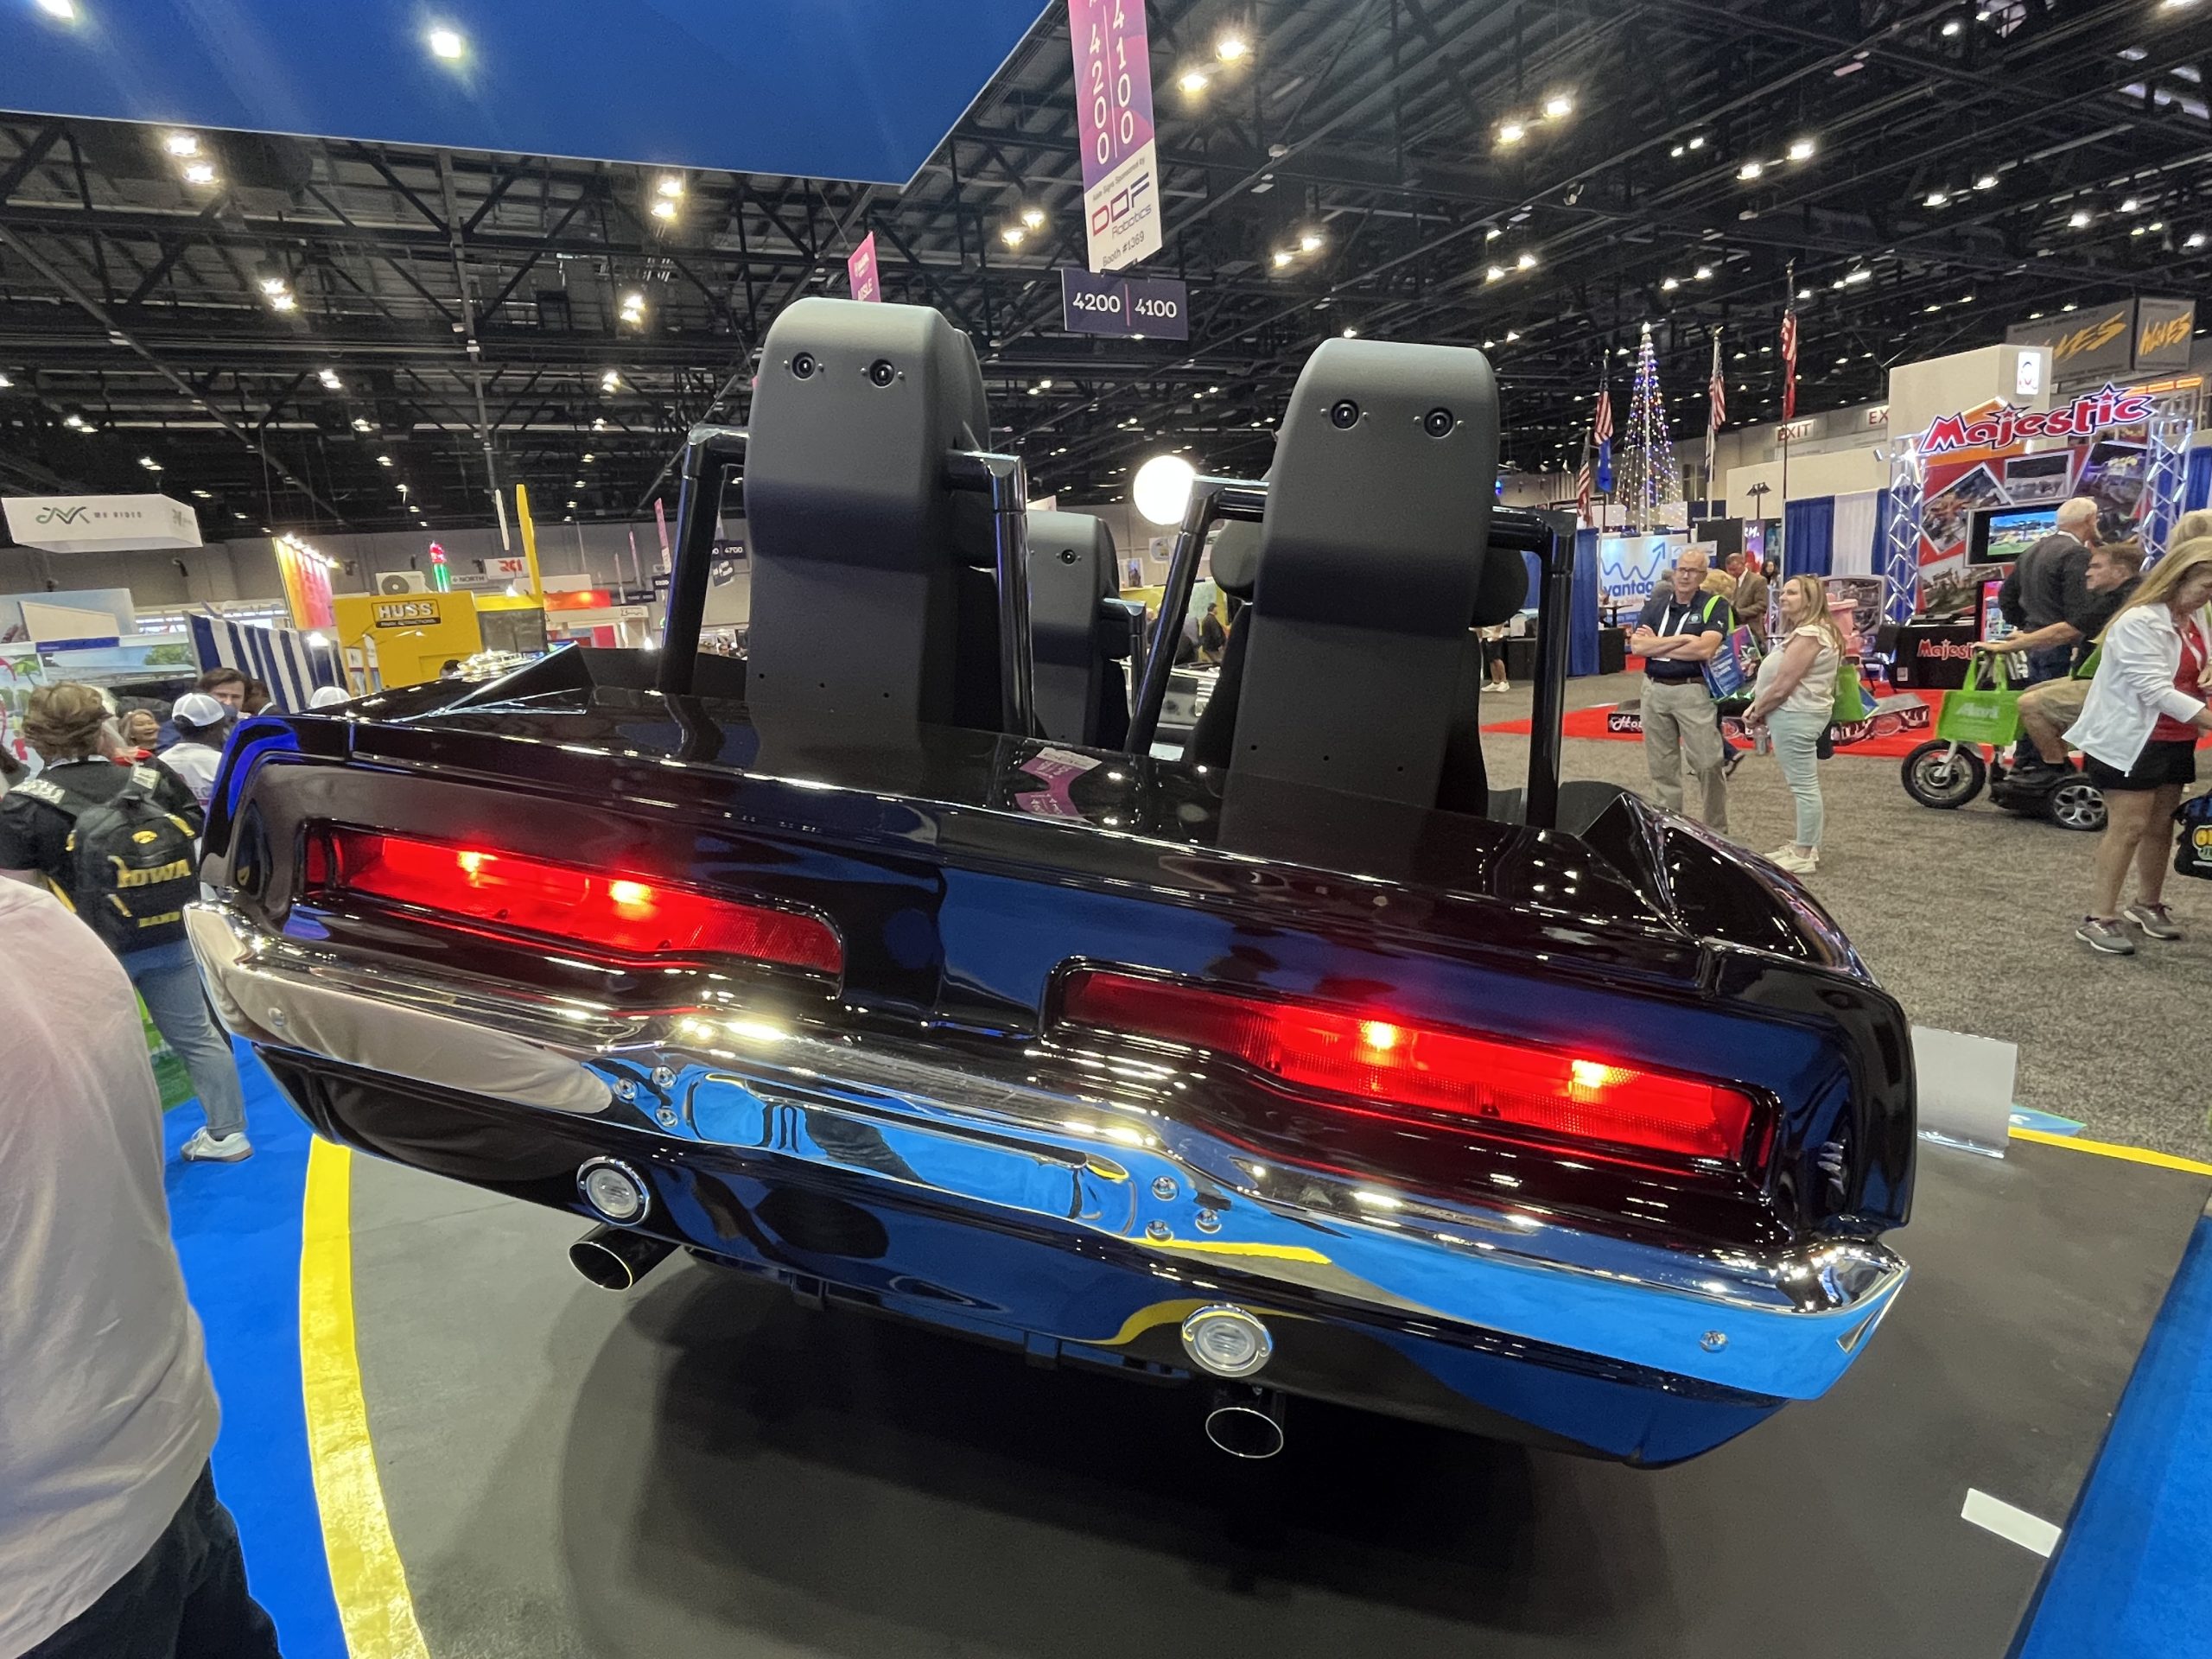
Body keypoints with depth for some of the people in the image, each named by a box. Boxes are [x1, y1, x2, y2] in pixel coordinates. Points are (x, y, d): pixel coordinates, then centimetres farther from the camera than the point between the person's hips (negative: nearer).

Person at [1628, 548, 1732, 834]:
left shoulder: (1715, 605, -4)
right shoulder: (1655, 604, 8)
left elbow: (1704, 649, -19)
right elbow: (1637, 645, -6)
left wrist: (1656, 645, -9)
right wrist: (1681, 639, -13)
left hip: (1694, 692, -4)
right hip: (1655, 691, 4)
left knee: (1708, 765, -3)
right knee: (1661, 766, 12)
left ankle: (1717, 830, 10)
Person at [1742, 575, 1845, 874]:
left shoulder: (1809, 635, -18)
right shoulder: (1801, 631, 17)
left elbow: (1784, 685, -20)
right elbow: (1777, 677, 19)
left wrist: (1757, 713, -8)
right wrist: (1759, 706, 8)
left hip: (1795, 716, -11)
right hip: (1794, 714, 11)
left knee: (1803, 785, -3)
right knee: (1803, 784, 16)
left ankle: (1804, 855, 3)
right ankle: (1805, 846, 25)